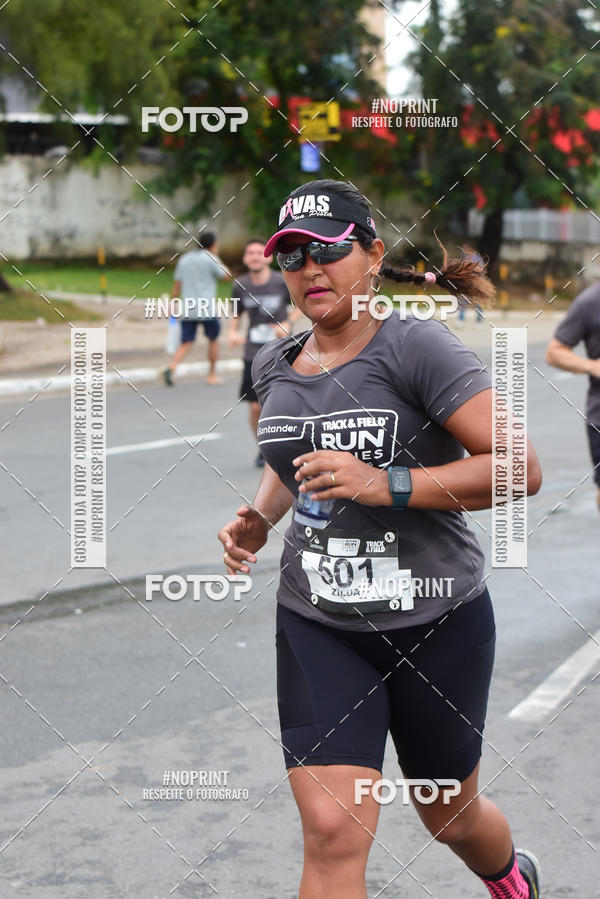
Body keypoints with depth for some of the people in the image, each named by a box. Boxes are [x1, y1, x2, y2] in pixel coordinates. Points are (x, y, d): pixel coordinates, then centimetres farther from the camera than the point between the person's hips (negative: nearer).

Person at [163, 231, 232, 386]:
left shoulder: (184, 259, 13)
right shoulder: (210, 259, -6)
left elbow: (177, 285, 12)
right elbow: (228, 277, 2)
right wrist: (218, 260, 13)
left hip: (187, 309, 4)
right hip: (206, 309, -4)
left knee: (186, 344, 3)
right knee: (213, 338, 16)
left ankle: (171, 369, -21)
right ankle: (212, 375, 22)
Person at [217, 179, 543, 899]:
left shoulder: (415, 345, -15)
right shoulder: (275, 365, 6)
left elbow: (520, 466, -21)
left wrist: (389, 485, -29)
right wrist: (259, 517, 6)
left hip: (436, 622, -3)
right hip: (317, 624, 4)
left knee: (450, 815, 18)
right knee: (331, 832, -11)